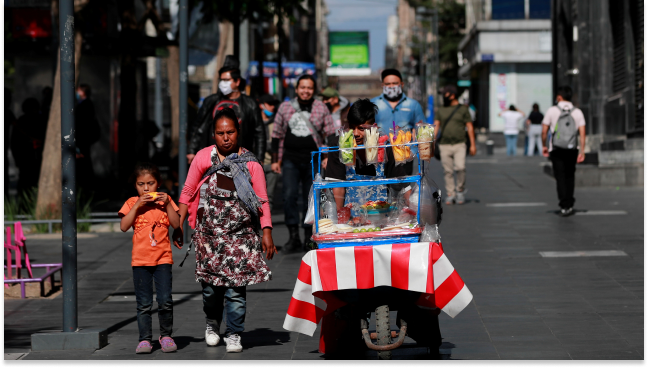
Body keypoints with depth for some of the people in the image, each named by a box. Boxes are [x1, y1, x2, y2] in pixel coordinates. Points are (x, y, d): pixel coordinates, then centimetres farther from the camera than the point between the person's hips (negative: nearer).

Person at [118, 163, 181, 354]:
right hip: (140, 260, 0)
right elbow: (124, 226, -10)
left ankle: (166, 335, 11)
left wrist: (167, 204, -12)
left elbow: (176, 224, -3)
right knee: (143, 304, 2)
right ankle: (144, 339, 8)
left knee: (165, 301, -5)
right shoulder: (132, 203, 3)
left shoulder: (164, 201, 6)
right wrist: (138, 205, -15)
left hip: (163, 259, 0)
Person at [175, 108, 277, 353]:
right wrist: (178, 226, 4)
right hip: (209, 234, 1)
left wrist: (267, 231, -8)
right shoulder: (203, 158, 4)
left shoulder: (250, 164, 2)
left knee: (236, 288, -7)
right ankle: (212, 324, 32)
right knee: (211, 286, 4)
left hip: (241, 235, -1)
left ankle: (234, 335, 6)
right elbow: (188, 193, 9)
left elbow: (262, 201, 2)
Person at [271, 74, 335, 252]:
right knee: (289, 195, -13)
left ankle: (309, 236, 14)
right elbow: (277, 135, 13)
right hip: (290, 159, 0)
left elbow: (330, 134, 7)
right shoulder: (285, 107, 8)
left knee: (311, 198, 4)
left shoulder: (321, 108, 5)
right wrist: (275, 159, 10)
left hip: (313, 160, 0)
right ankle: (293, 236, -10)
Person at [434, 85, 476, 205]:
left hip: (459, 145, -3)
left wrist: (472, 145, -1)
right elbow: (436, 126, 9)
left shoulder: (463, 109, 7)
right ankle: (450, 194, 8)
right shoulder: (441, 110, 14)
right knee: (448, 171, 1)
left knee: (460, 167, -18)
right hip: (444, 145, 3)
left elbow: (470, 127, 5)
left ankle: (460, 190, 1)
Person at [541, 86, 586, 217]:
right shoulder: (577, 112, 2)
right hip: (572, 150, 2)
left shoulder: (552, 110, -4)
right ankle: (569, 204, 19)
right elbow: (582, 133, -5)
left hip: (556, 150, -2)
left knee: (560, 177, -1)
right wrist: (582, 151, -4)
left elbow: (544, 131, -3)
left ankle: (564, 206, -11)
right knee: (570, 176, 16)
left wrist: (544, 146, 12)